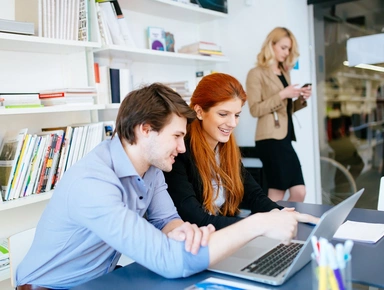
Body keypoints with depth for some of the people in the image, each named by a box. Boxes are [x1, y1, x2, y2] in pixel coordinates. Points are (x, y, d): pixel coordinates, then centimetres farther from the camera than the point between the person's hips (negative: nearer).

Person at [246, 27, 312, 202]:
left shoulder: (284, 73, 20)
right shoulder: (257, 74, -3)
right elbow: (255, 109, -12)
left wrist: (301, 100, 5)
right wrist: (281, 95, -17)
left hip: (285, 138, 8)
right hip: (271, 139, -8)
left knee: (299, 193, 3)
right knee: (277, 195, -5)